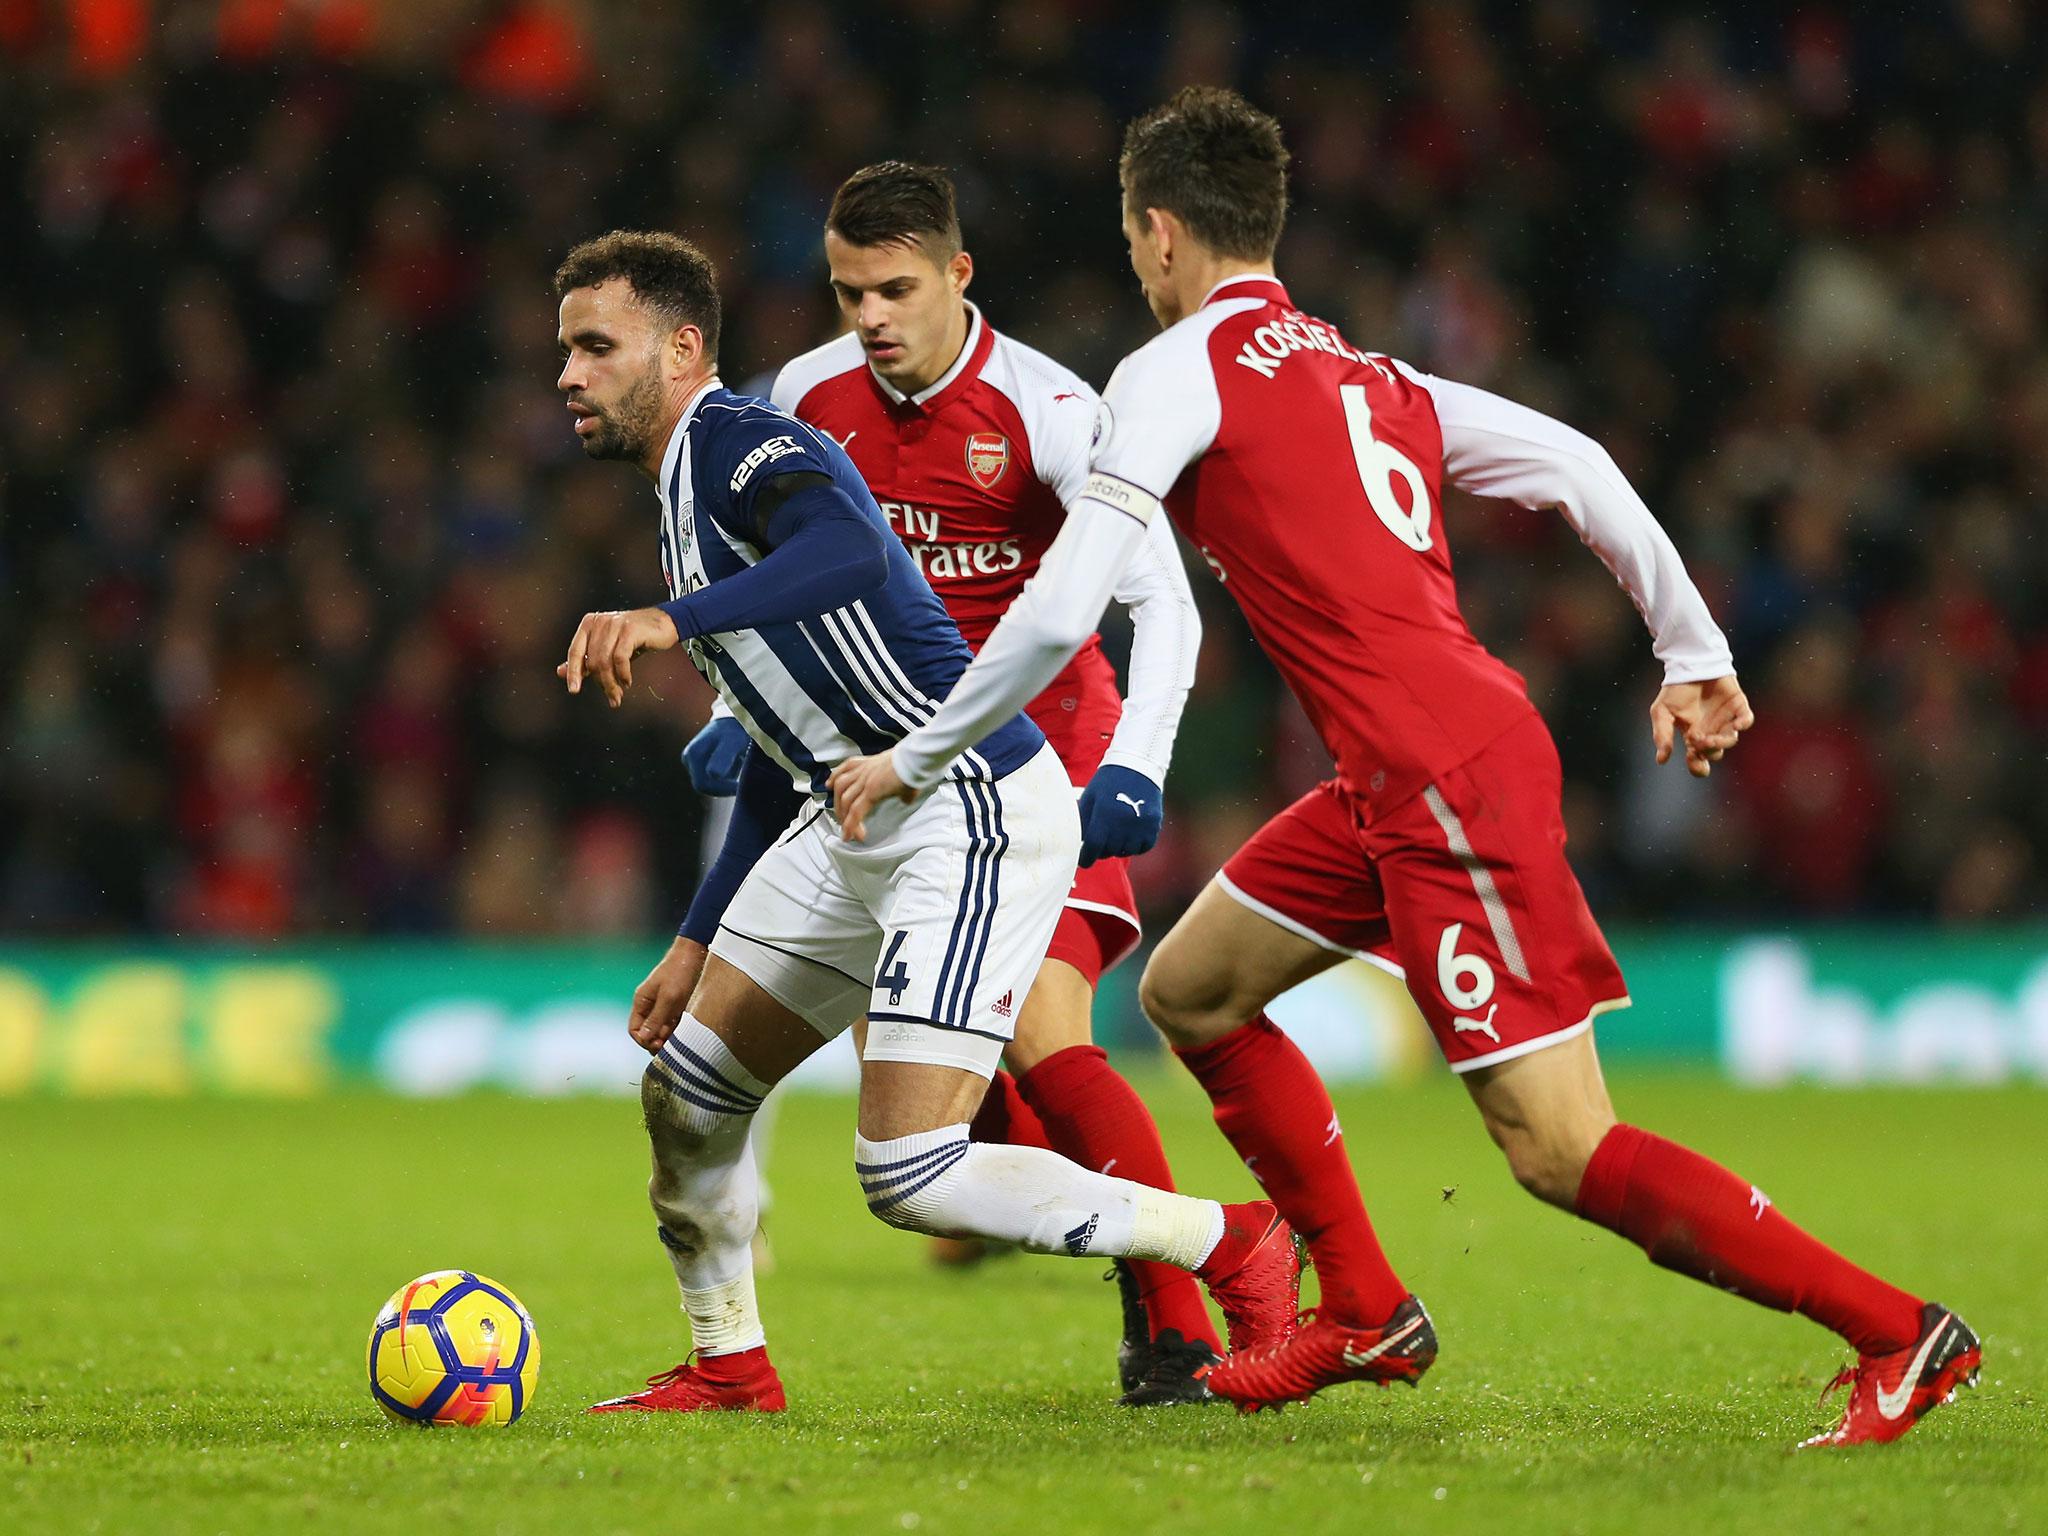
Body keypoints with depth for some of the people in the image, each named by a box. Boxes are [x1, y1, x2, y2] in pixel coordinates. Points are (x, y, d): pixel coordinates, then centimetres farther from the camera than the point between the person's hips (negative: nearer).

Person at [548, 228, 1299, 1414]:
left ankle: (1231, 1245, -2)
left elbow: (854, 554, -36)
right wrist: (698, 941, 27)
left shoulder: (739, 444, -11)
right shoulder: (685, 498, 20)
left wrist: (670, 621, -43)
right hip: (855, 819, 10)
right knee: (686, 1091, 12)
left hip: (976, 814, -10)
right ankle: (729, 1366, 29)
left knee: (911, 1177, -16)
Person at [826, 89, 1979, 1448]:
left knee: (1565, 1155, -9)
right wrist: (1692, 650, 20)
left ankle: (1901, 1333, -9)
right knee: (1189, 990, 20)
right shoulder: (1362, 375, 18)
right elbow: (1576, 467, 15)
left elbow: (1062, 614, -10)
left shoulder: (1177, 373, -5)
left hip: (1449, 783, -9)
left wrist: (912, 761, 1)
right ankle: (1368, 1315, 22)